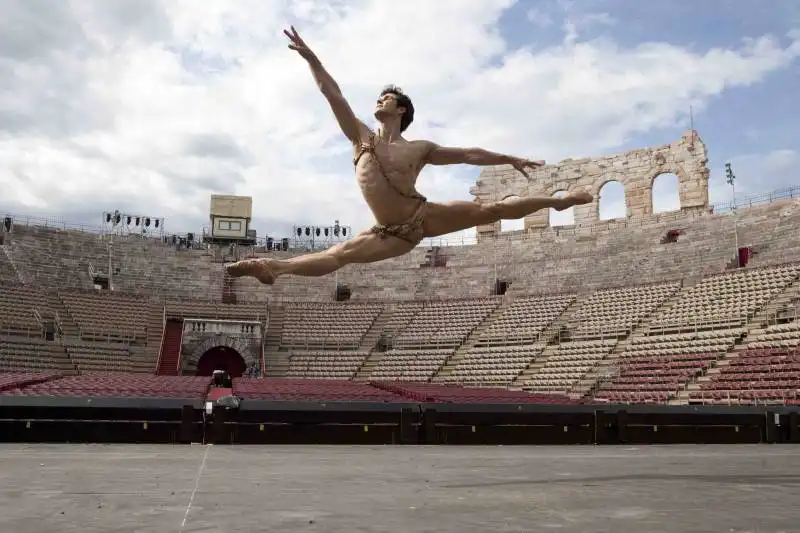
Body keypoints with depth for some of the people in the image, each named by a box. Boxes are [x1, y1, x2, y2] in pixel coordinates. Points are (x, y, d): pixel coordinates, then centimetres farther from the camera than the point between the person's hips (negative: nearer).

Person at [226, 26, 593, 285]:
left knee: (491, 210, -3)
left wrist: (510, 160, 16)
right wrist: (310, 58, -2)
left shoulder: (420, 149, 4)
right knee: (339, 254, -16)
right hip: (396, 234, 0)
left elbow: (468, 154, 12)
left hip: (425, 215, 0)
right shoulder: (361, 137, 6)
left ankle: (555, 201, 11)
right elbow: (333, 95, 2)